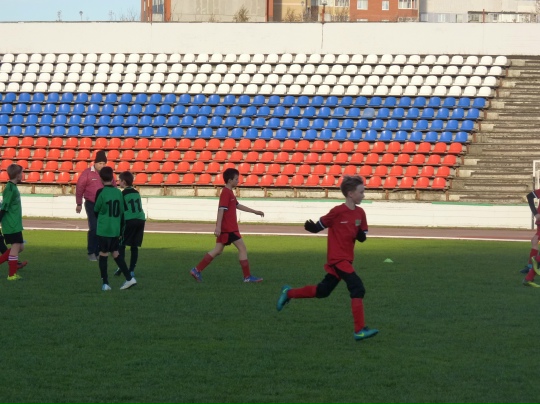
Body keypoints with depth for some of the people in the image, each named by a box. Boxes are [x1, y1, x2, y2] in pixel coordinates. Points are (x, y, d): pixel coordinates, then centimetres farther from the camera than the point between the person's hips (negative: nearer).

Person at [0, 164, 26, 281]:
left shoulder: (12, 187, 12)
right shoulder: (11, 189, -17)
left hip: (15, 225, 10)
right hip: (12, 225, -10)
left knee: (20, 247, 12)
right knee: (16, 246, -8)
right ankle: (12, 274, -5)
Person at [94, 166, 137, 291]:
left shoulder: (101, 192, -11)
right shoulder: (118, 192, 3)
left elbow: (96, 210, 0)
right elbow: (121, 212, 9)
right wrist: (120, 231, 17)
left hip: (103, 229, -5)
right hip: (116, 230, 5)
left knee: (103, 254, 2)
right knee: (116, 253, 15)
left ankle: (105, 283, 2)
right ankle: (129, 278, 8)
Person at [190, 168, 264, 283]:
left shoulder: (229, 193, 18)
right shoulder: (226, 193, -14)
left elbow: (238, 206, 29)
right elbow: (221, 210, -22)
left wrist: (255, 212, 31)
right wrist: (218, 227, -29)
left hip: (225, 228, 10)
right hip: (229, 228, -10)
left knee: (218, 250, 10)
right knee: (242, 248, -4)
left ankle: (197, 270, 8)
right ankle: (248, 277, -1)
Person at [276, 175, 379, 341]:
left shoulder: (360, 213, 5)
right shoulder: (337, 212, -14)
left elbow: (362, 237, 11)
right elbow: (319, 226, -6)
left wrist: (360, 235, -13)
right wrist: (310, 227, -28)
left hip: (346, 259, 8)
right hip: (337, 258, -8)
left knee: (322, 291, 18)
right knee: (358, 288, -17)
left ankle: (289, 293, 37)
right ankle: (360, 330, -16)